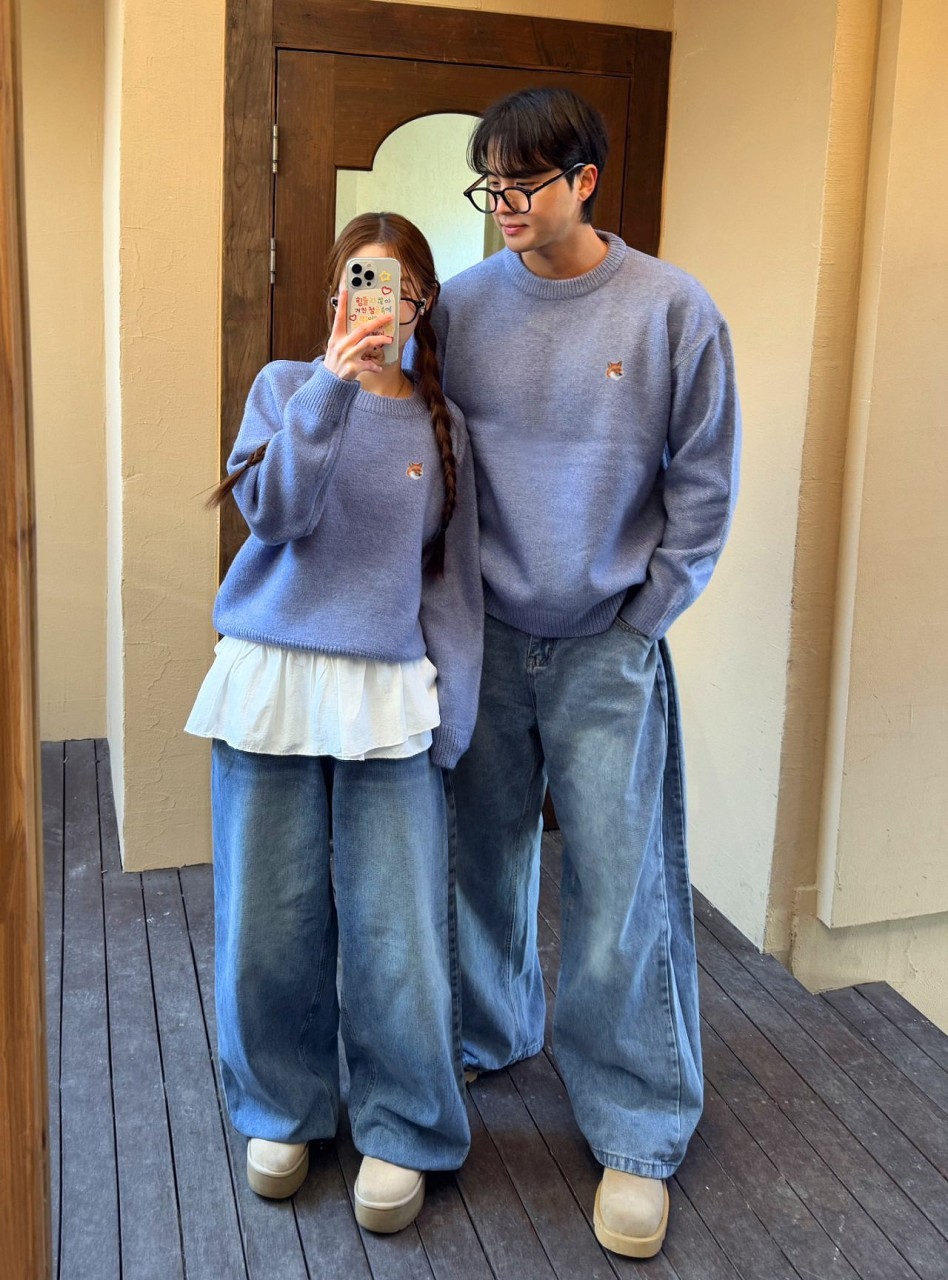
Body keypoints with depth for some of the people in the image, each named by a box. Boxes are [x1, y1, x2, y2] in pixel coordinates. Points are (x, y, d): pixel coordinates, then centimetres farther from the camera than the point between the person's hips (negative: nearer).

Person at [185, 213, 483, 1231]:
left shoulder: (441, 423, 9)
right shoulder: (288, 384, 6)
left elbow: (452, 578, 9)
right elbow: (273, 512, -9)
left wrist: (452, 706, 1)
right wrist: (332, 386, -19)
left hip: (389, 696, 0)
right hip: (273, 683, 0)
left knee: (395, 931, 1)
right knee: (270, 921, 8)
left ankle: (400, 1133, 23)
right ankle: (283, 1110, 31)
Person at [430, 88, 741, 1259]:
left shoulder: (673, 311, -7)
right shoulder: (461, 305, 0)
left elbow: (703, 486, -2)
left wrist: (638, 622, -4)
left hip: (608, 648, -2)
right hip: (485, 637, 3)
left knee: (619, 892, 1)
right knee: (483, 854, 15)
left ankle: (636, 1136, 18)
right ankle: (489, 1032, 42)